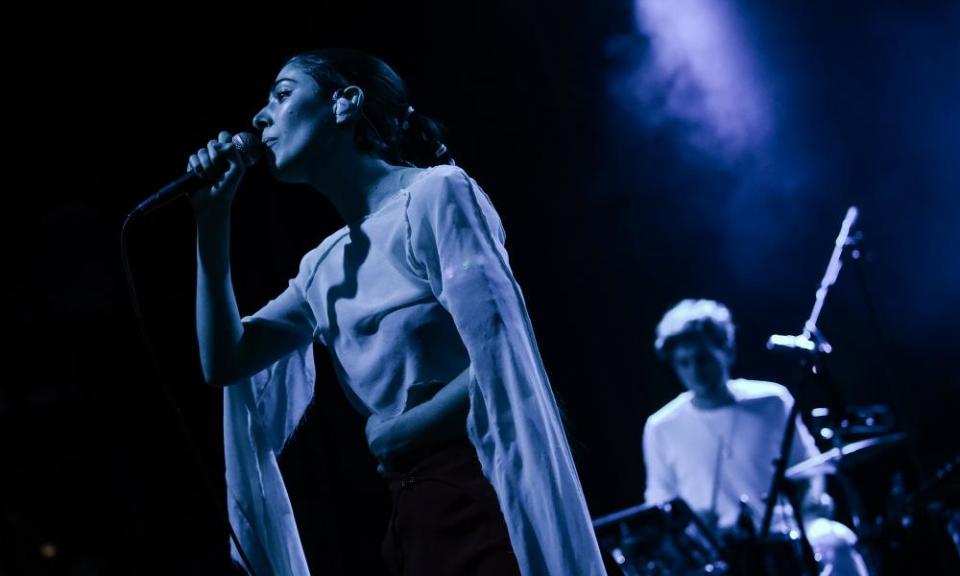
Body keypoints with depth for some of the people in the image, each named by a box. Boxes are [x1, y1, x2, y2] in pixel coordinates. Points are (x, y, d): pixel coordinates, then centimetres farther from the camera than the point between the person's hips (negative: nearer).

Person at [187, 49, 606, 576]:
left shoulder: (436, 192, -9)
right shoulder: (325, 266, 15)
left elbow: (501, 364, -17)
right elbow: (224, 363, 11)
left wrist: (393, 434, -6)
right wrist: (212, 220, 8)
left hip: (483, 501, -8)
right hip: (412, 516, 8)